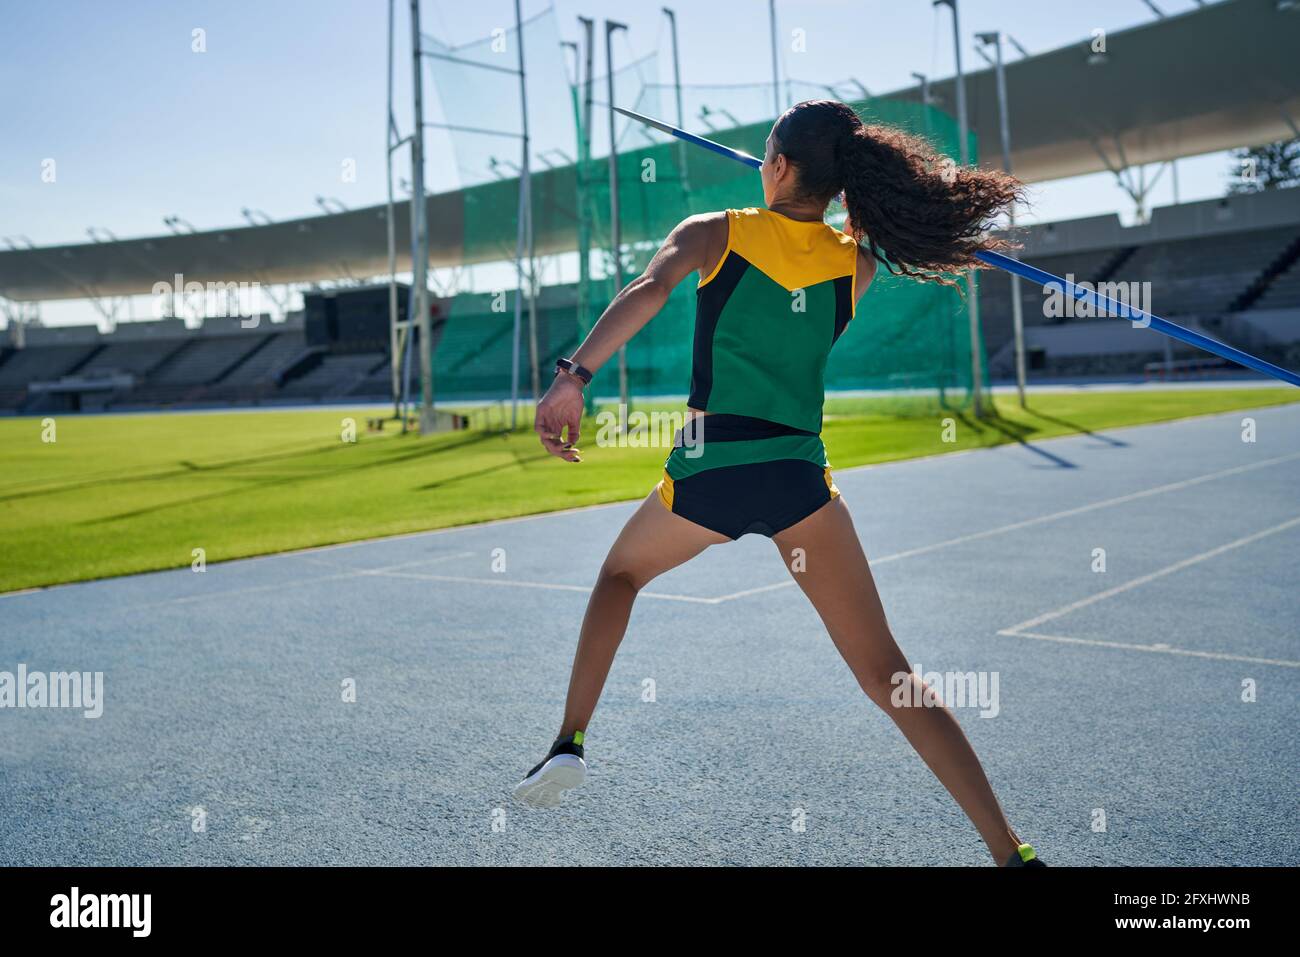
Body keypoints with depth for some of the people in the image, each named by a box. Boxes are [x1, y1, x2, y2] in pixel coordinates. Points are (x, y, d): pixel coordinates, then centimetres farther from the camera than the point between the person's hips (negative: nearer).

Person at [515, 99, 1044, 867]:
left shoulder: (715, 233, 2)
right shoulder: (857, 262, 8)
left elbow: (647, 291, -17)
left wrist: (575, 374, -25)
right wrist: (844, 177, 37)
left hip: (706, 473, -1)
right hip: (801, 479, 1)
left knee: (622, 572, 30)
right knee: (887, 671, 1)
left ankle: (570, 744, 22)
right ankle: (1011, 851, -6)